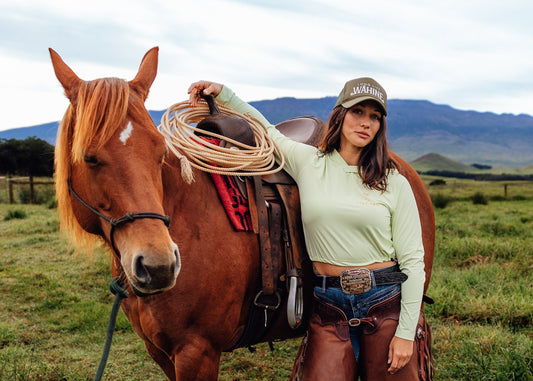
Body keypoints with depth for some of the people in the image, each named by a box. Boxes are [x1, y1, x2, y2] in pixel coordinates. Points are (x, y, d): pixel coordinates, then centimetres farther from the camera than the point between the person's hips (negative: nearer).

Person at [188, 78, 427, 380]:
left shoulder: (395, 183, -2)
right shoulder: (306, 162, 3)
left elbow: (412, 260, -2)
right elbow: (263, 128, 18)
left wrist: (406, 333, -6)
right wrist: (221, 92, 5)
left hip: (386, 300, 0)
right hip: (328, 301, 1)